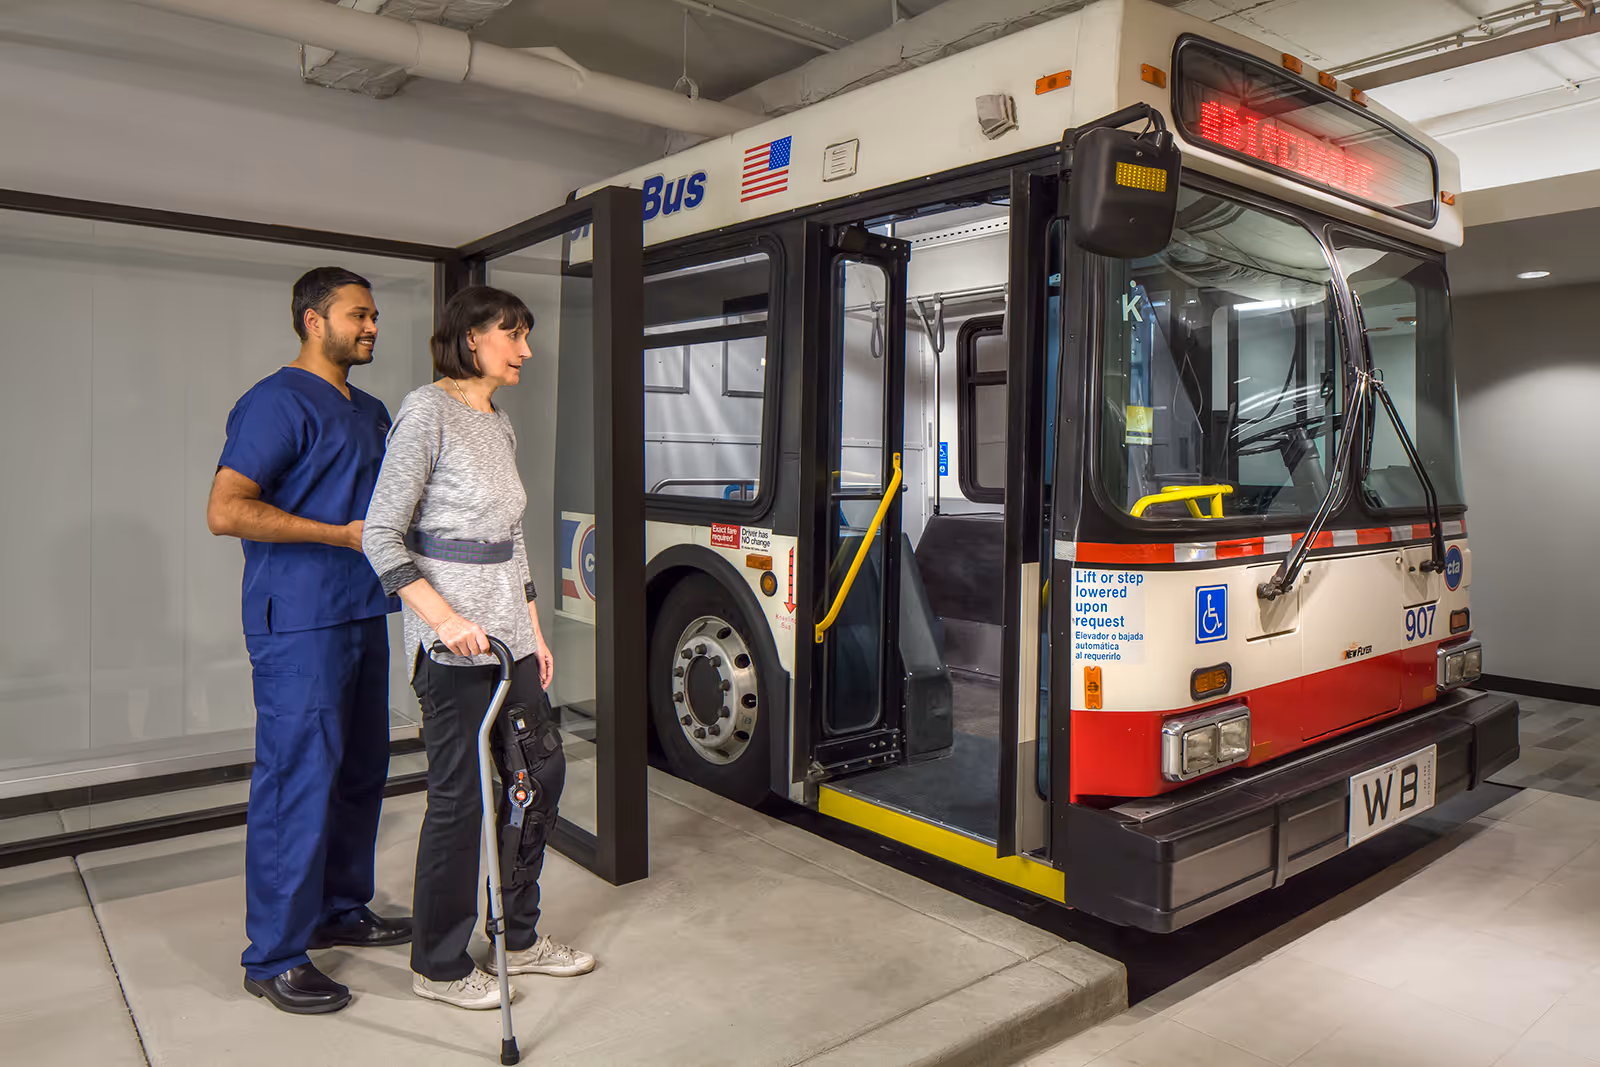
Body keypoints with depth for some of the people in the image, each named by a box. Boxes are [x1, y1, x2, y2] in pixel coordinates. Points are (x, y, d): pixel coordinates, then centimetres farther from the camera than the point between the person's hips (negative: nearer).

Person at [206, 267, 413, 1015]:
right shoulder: (277, 402, -10)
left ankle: (340, 911, 31)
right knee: (298, 780, -4)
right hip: (299, 625, -9)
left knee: (360, 771, 15)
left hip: (363, 616, 9)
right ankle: (275, 957, 8)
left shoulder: (370, 412, 18)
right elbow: (225, 512, -18)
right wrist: (341, 534, -18)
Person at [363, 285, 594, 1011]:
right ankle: (439, 967, 21)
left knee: (540, 770, 13)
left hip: (507, 633, 9)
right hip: (452, 644, -9)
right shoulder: (427, 412, -10)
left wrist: (534, 630, 17)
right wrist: (444, 617, -24)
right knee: (458, 797, 1)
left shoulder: (500, 425, 14)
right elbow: (381, 536, -15)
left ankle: (520, 938, 30)